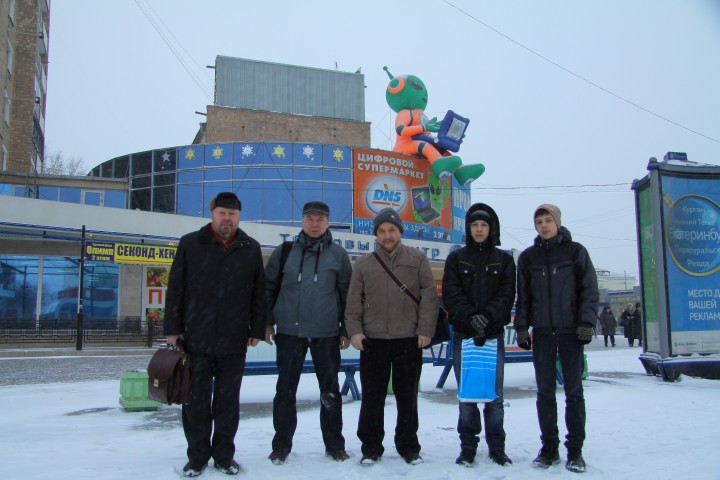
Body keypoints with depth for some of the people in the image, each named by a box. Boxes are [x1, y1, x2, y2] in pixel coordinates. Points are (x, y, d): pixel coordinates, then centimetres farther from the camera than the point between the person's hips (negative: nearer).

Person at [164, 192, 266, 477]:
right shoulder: (190, 244, 2)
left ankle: (224, 455, 23)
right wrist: (173, 329, -2)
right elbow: (175, 289, 2)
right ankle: (197, 456, 22)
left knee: (228, 401, 10)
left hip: (234, 342, 1)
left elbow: (259, 293, 9)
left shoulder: (251, 248, 7)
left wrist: (257, 330, 5)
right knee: (196, 400, 7)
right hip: (196, 339, -1)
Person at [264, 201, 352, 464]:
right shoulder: (284, 252, 5)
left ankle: (334, 443, 21)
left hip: (326, 333, 0)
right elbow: (269, 288, 8)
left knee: (330, 390, 8)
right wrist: (267, 321, 3)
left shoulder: (338, 254, 4)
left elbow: (347, 293, 6)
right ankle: (282, 444, 19)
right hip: (289, 331, 0)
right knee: (286, 389, 7)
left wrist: (347, 329, 3)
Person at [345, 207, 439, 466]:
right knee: (372, 397, 7)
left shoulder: (417, 259, 4)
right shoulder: (363, 264, 8)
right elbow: (354, 302, 6)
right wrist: (354, 330, -5)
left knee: (407, 396, 10)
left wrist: (425, 330, -8)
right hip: (373, 339, 1)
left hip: (409, 339, -1)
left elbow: (429, 297, 0)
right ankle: (371, 447, 20)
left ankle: (408, 446, 24)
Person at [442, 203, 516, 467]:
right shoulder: (456, 258, 7)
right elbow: (451, 294, -2)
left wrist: (487, 316, -16)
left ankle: (497, 447, 15)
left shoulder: (504, 259, 9)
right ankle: (468, 447, 13)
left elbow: (507, 294, 0)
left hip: (493, 334, 0)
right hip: (463, 335, 0)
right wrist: (471, 317, -16)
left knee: (494, 395, 3)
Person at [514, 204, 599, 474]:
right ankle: (549, 447, 15)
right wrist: (521, 327, 2)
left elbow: (589, 290, 0)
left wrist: (586, 322, -10)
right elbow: (522, 296, 10)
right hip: (542, 333, 2)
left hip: (571, 331, -2)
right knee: (545, 392, 5)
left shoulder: (575, 251, 2)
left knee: (574, 391, 3)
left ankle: (575, 449, 12)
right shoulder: (528, 257, 9)